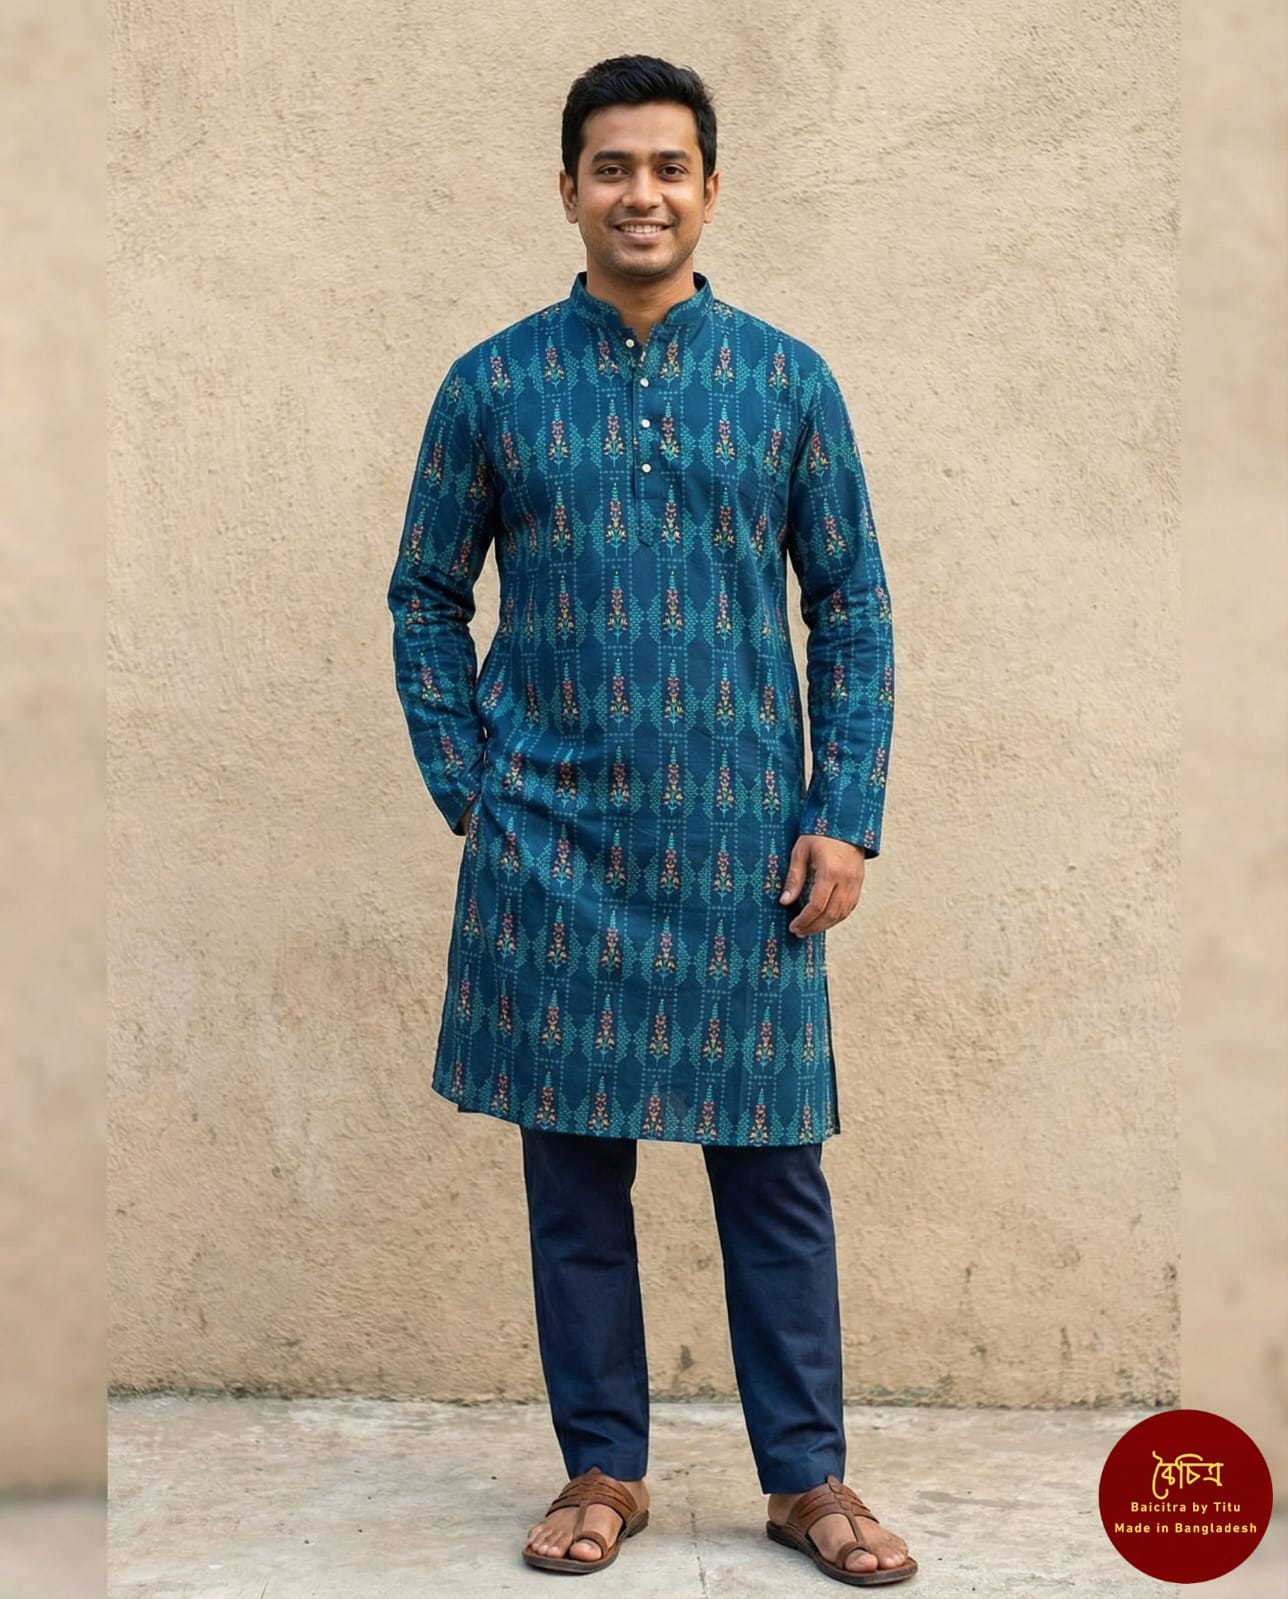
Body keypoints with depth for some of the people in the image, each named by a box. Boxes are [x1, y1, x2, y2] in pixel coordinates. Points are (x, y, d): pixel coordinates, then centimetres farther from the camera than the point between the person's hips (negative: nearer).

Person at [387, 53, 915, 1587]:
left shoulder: (788, 382, 4)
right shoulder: (491, 386, 3)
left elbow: (852, 603, 6)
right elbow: (427, 597, 9)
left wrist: (846, 815, -2)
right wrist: (471, 795, 0)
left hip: (744, 848, 0)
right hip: (554, 847, 0)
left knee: (773, 1164, 6)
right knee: (573, 1166, 7)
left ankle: (807, 1475, 21)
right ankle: (603, 1469, 23)